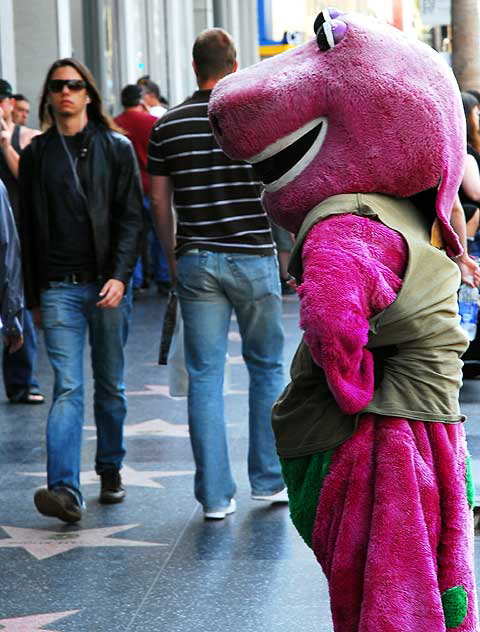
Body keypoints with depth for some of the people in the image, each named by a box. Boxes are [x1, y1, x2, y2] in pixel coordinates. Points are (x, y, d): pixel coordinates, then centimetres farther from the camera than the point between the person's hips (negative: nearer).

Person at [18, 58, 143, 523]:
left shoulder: (116, 148, 5)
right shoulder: (36, 154, 9)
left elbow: (131, 216, 0)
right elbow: (29, 228, 11)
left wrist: (119, 276, -13)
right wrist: (34, 295, 9)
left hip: (108, 285, 0)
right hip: (59, 288, 0)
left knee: (110, 386, 10)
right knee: (67, 388, -10)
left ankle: (110, 470, 27)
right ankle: (64, 489, -20)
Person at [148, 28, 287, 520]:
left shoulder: (167, 126, 2)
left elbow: (159, 201, 6)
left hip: (196, 262, 1)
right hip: (253, 258, -1)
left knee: (205, 376, 3)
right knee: (266, 367, 14)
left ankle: (215, 495, 1)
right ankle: (268, 480, 16)